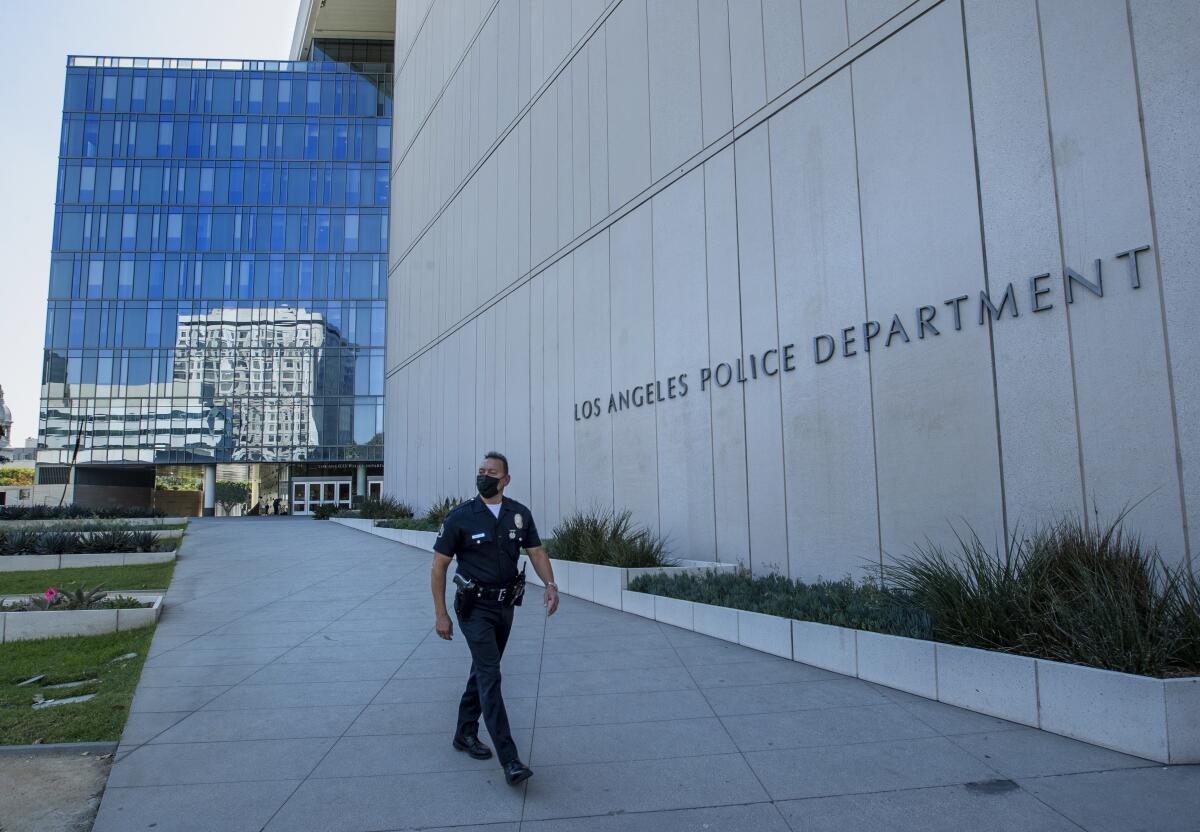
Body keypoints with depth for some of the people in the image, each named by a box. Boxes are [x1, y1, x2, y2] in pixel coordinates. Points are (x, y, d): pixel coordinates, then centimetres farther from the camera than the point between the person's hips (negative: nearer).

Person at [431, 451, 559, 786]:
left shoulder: (519, 514, 1)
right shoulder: (460, 517, -11)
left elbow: (537, 552, 3)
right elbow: (439, 565, -7)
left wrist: (550, 585, -17)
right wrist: (441, 614, -9)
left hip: (505, 606, 5)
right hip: (475, 608, -5)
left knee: (482, 672, 18)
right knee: (490, 677, -11)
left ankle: (465, 734, 36)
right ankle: (510, 761, -11)